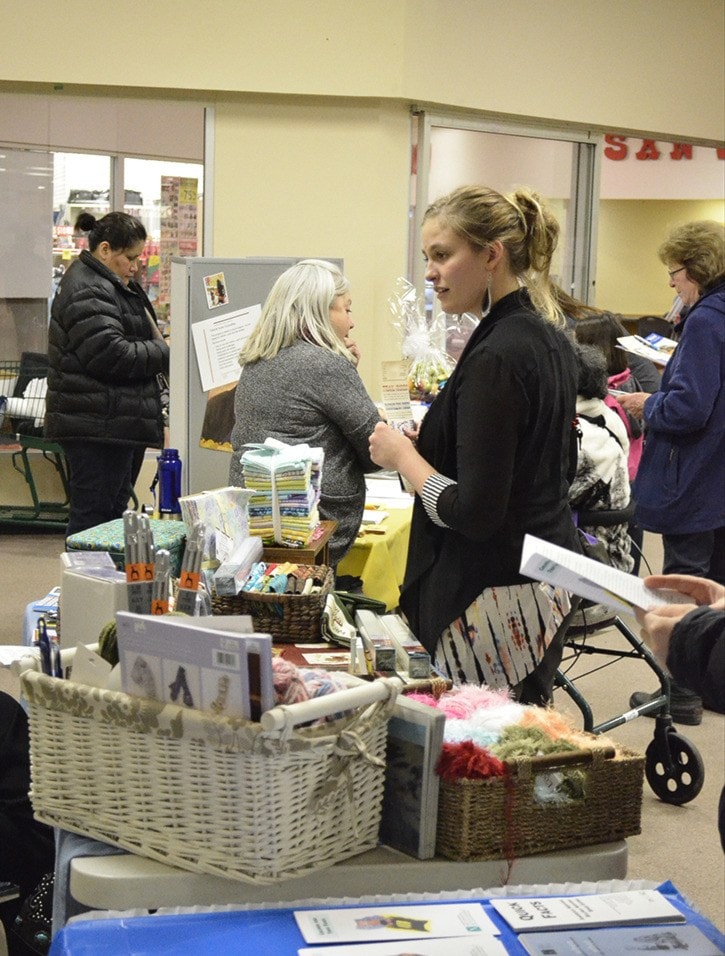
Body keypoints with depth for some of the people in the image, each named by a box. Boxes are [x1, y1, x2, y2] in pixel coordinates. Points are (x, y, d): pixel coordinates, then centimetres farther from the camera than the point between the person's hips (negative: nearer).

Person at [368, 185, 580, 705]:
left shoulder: (495, 357, -20)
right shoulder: (550, 338, 9)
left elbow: (473, 512, -23)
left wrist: (404, 456, -8)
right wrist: (431, 440, 17)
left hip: (492, 596, -10)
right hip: (547, 577, 10)